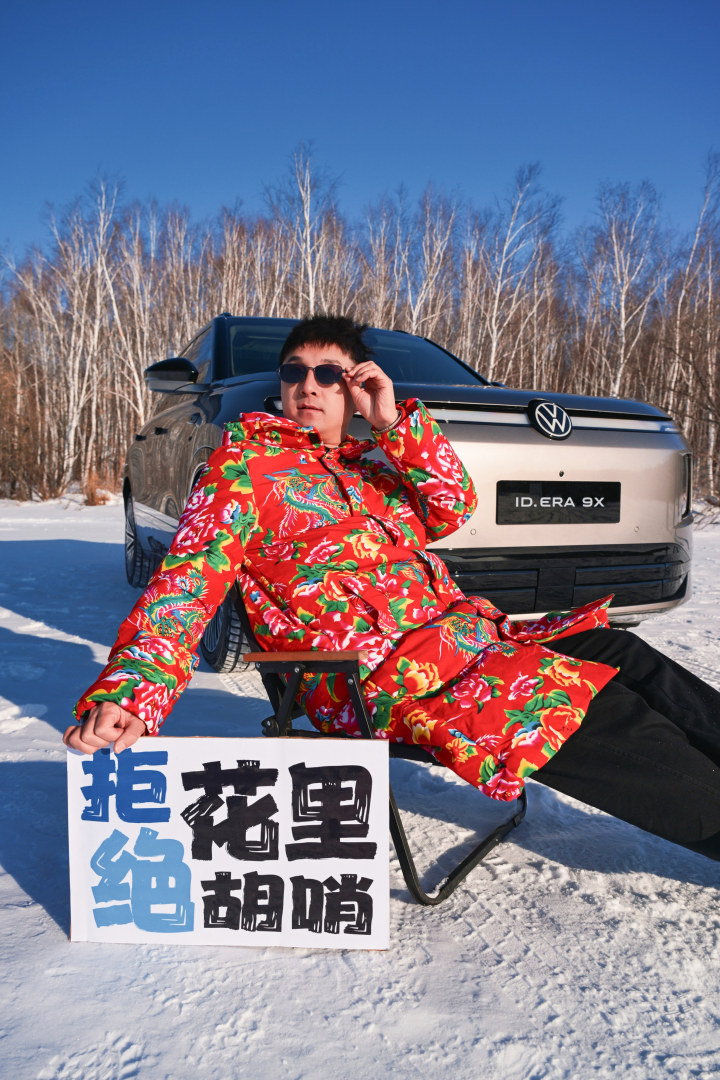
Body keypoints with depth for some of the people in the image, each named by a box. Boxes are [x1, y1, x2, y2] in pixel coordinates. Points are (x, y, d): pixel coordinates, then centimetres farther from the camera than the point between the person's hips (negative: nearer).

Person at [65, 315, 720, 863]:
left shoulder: (367, 464, 21)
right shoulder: (248, 463, 2)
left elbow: (453, 509, 8)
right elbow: (189, 579, -8)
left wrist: (398, 422, -3)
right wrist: (129, 694, -23)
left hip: (467, 632, 8)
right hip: (399, 678, -7)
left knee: (627, 658, -1)